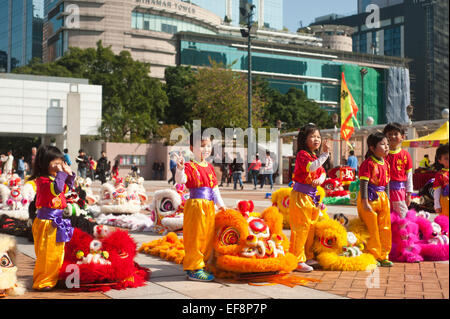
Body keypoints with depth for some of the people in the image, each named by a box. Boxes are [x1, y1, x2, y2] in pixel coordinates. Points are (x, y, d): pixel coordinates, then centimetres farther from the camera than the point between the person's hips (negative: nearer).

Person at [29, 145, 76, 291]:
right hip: (47, 220, -9)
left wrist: (69, 174, 13)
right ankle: (42, 282, 7)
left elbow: (67, 188, 26)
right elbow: (56, 189, -34)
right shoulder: (42, 180, -17)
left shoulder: (54, 178, 11)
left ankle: (52, 278, 28)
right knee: (46, 253, -3)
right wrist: (60, 173, -26)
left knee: (57, 252, 16)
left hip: (57, 220, 9)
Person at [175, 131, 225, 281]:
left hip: (209, 207, 8)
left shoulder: (210, 167, 16)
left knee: (208, 237, 12)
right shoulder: (189, 166, -8)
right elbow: (181, 180, -25)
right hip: (195, 205, -8)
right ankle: (193, 269, 2)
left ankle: (202, 264, 24)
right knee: (195, 237, -4)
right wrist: (180, 169, -45)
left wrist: (220, 204, 24)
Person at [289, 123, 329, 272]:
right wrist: (325, 154, -32)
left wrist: (320, 179, -11)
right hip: (301, 195, -9)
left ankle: (308, 257, 25)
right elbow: (311, 167, -30)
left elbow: (322, 172, 12)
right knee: (301, 228, -9)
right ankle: (297, 260, -5)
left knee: (311, 227, 15)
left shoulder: (316, 156, 17)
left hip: (312, 196, 9)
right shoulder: (302, 154, -12)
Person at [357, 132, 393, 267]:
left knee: (385, 229, 10)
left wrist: (387, 200, 15)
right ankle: (374, 256, 11)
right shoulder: (368, 163, -14)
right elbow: (363, 183, -17)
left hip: (382, 197, 8)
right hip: (370, 198, -8)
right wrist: (365, 202, -21)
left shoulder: (386, 164, 10)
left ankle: (384, 256, 19)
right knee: (372, 229, 1)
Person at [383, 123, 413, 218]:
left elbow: (409, 176, 4)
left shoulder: (405, 155, 1)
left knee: (402, 216, 5)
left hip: (400, 190, 0)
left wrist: (409, 194, 3)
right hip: (385, 189, 0)